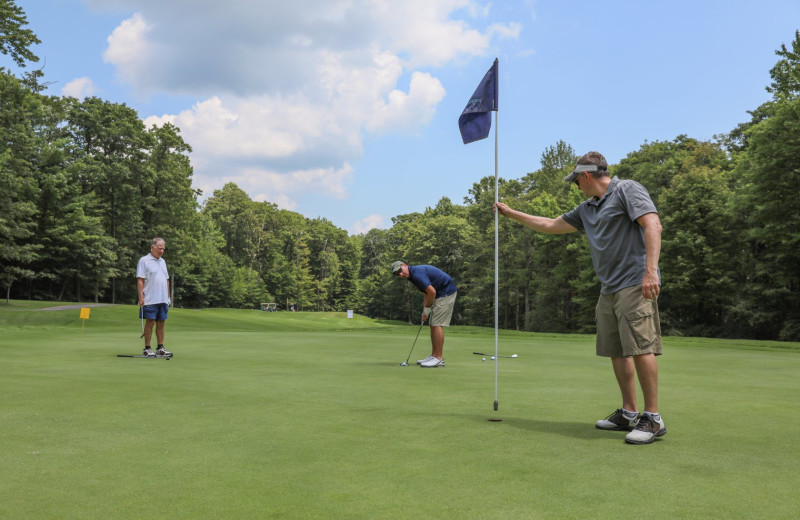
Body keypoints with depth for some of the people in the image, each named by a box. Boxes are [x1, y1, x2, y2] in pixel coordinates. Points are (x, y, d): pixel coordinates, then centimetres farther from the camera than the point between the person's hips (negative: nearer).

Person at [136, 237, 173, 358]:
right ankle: (147, 349, 2)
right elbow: (140, 280, -9)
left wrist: (168, 296, 16)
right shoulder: (144, 261, -4)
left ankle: (160, 348, 11)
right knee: (150, 323, -4)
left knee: (161, 323, 6)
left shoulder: (162, 261, 17)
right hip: (150, 300, -6)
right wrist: (141, 297, -16)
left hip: (163, 299, 6)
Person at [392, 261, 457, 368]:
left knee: (437, 325, -11)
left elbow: (432, 292, -24)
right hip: (440, 294, 10)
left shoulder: (417, 273, -21)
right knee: (433, 325, 11)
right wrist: (424, 312, 9)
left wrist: (427, 308, -10)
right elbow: (426, 293, 18)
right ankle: (434, 356, 14)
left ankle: (439, 358, -9)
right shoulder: (413, 276, 11)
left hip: (446, 293, -10)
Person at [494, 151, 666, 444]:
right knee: (616, 350, 8)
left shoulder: (628, 190, -4)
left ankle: (652, 418, -7)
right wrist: (511, 214, 33)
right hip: (609, 289, 9)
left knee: (640, 347, -13)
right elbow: (551, 225, 30)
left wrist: (651, 270, -25)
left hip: (635, 285, -9)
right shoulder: (587, 209, 21)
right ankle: (629, 413, 15)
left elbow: (653, 225, -16)